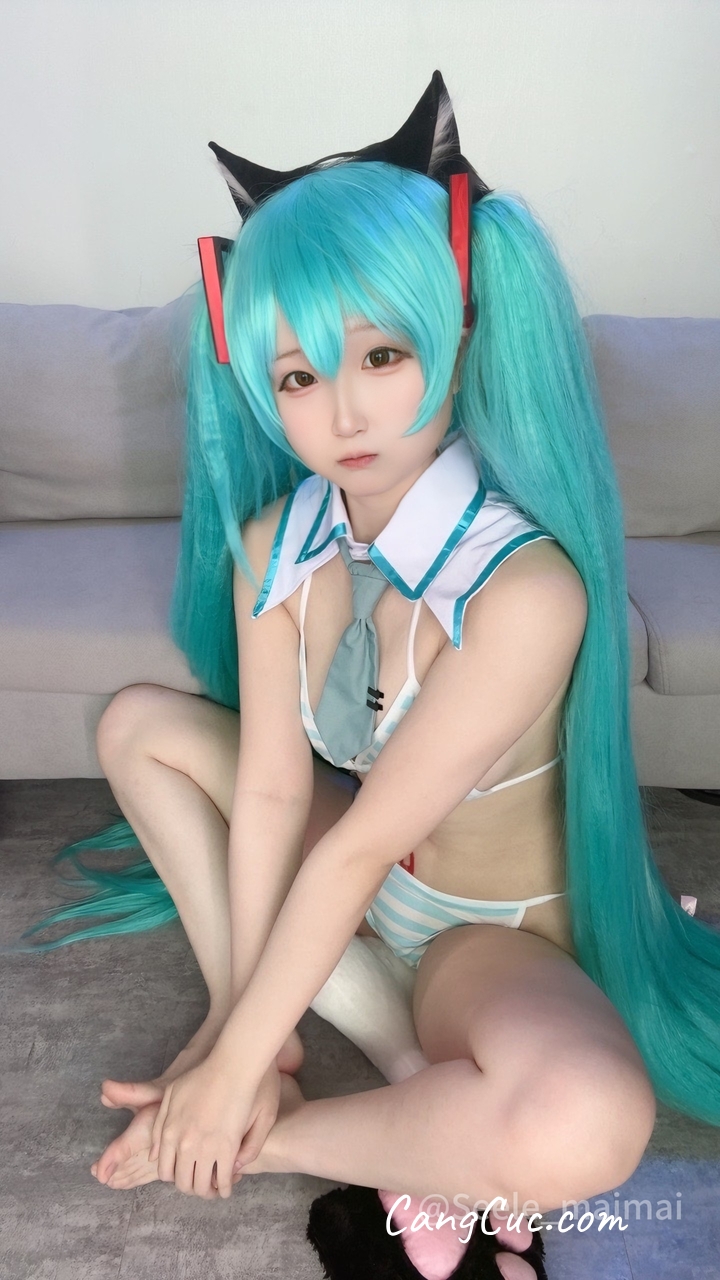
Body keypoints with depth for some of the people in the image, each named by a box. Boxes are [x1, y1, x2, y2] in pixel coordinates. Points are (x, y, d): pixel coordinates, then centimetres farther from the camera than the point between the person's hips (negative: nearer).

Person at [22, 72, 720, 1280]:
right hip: (360, 878, 6)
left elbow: (357, 848, -27)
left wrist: (235, 1073, -18)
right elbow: (271, 791, -12)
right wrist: (241, 1015, -12)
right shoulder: (273, 543, -11)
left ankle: (280, 1134, -4)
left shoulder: (525, 588, -30)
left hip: (494, 930, -5)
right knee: (139, 724, 0)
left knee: (582, 1121, -37)